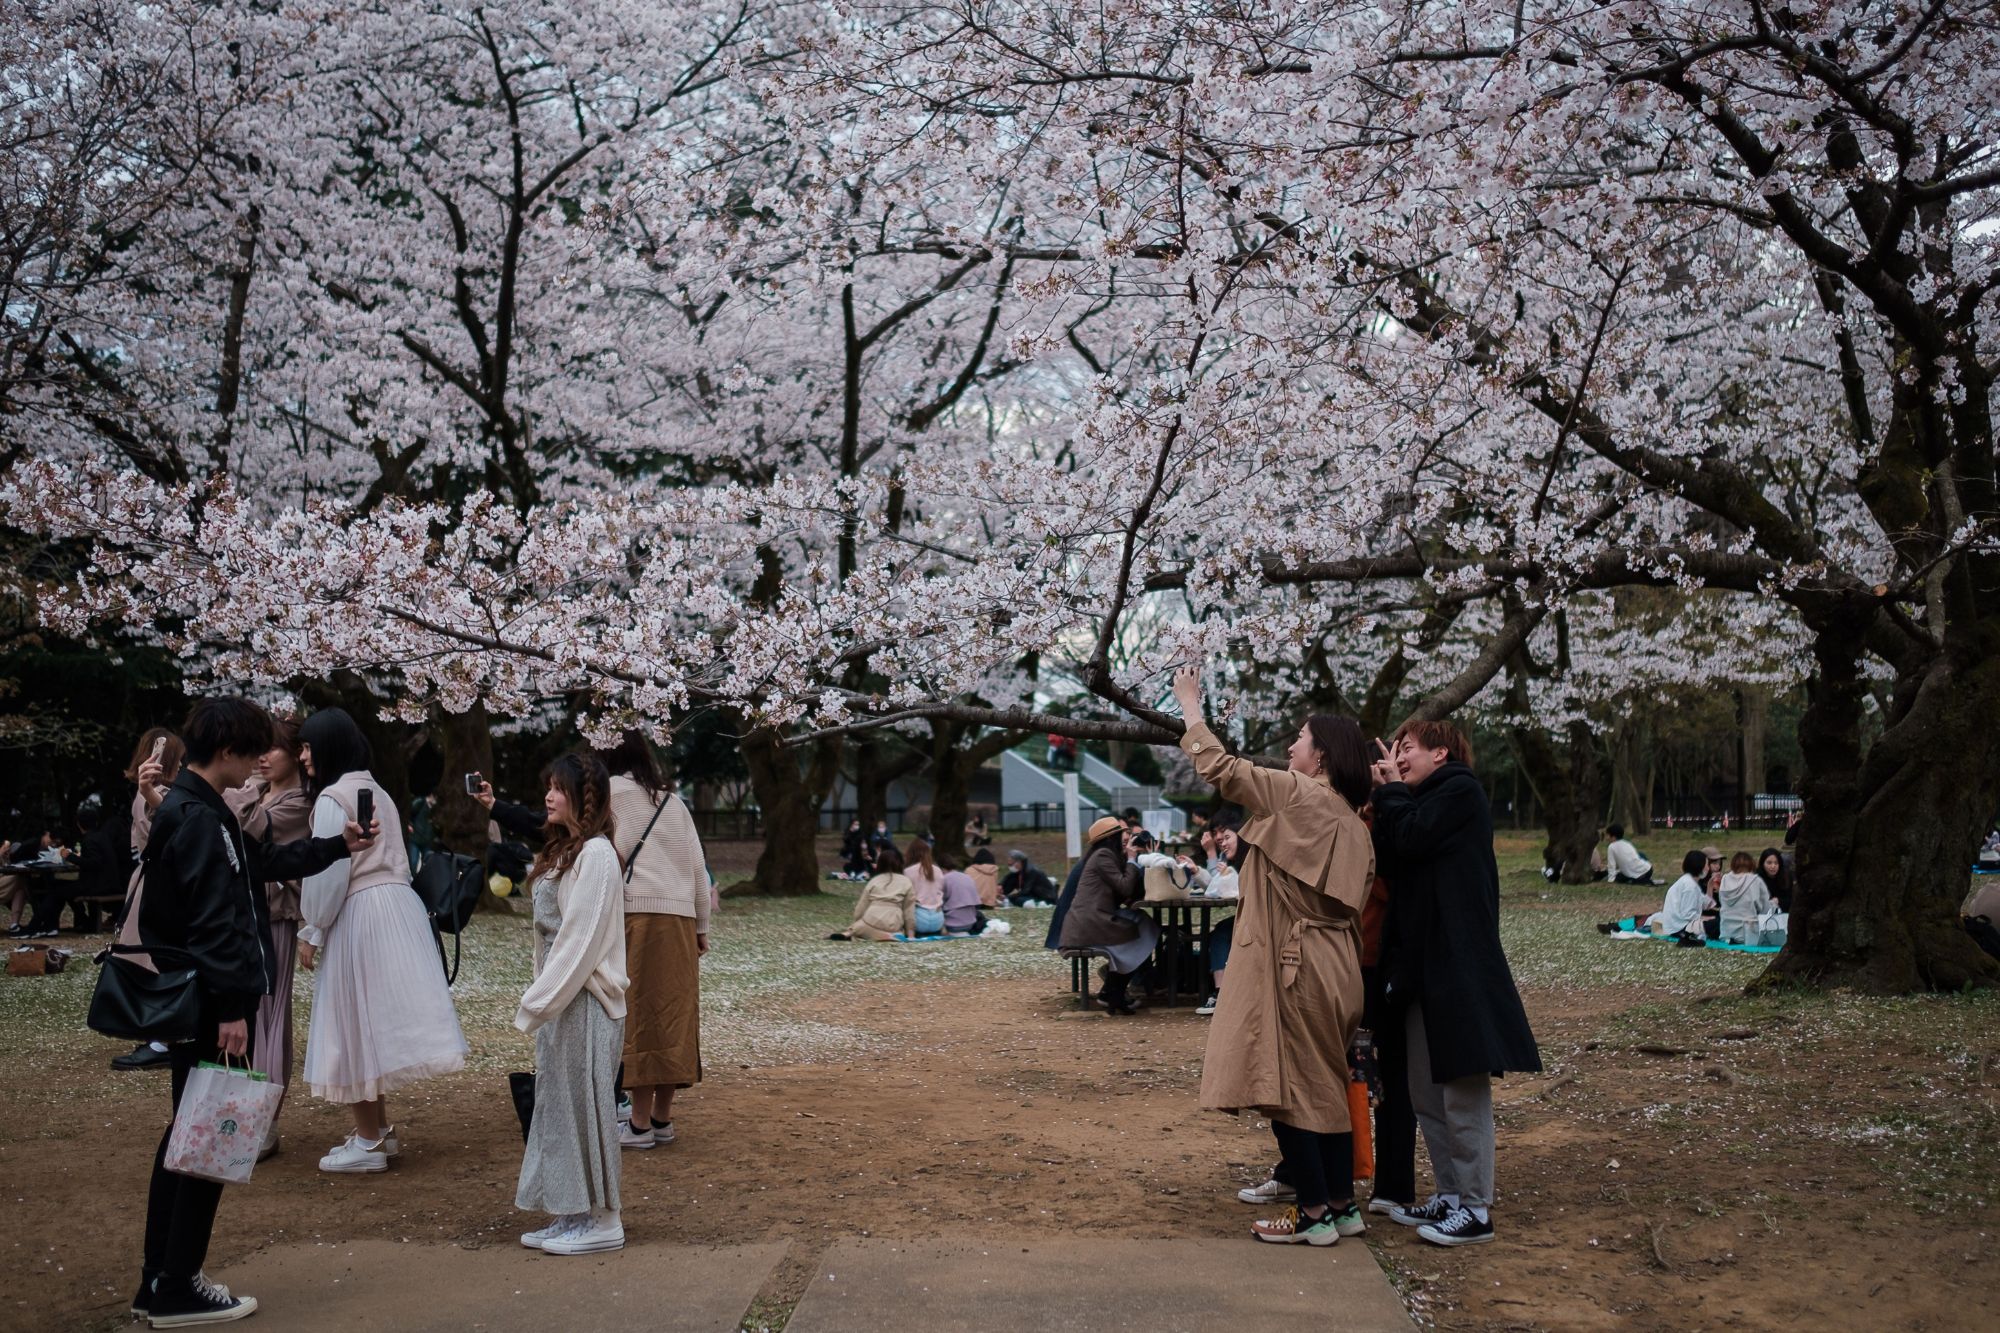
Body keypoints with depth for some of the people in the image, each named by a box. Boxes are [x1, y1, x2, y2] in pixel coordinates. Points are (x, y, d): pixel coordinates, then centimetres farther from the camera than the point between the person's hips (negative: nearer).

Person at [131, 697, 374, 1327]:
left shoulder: (191, 808, 14)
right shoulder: (198, 819, -19)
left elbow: (263, 861, 28)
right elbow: (213, 922, -24)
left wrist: (338, 844, 33)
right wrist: (231, 1009, -24)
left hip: (194, 1006, 11)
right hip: (210, 1007, -11)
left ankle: (160, 1281, 24)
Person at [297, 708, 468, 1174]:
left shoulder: (333, 798, -11)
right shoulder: (377, 792, 16)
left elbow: (327, 873, -15)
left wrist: (310, 931, -6)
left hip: (358, 917, -9)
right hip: (396, 905, 9)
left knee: (354, 1027, 0)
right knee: (375, 1023, 16)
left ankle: (369, 1143, 7)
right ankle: (380, 1129, 24)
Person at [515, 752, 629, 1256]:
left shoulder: (595, 854, -15)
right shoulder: (562, 850, 14)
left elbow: (580, 939, -20)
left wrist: (537, 1002, -18)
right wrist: (540, 998, 10)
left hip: (586, 1001, -9)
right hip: (558, 999, 9)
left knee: (582, 1101, -2)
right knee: (557, 1101, 13)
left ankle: (598, 1220, 9)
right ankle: (570, 1214, 22)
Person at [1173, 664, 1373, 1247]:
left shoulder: (1296, 794, -11)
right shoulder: (1353, 823, 13)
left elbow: (1219, 768, -10)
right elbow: (1353, 907, 15)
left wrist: (1190, 706, 3)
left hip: (1290, 966, -9)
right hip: (1334, 970, 9)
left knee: (1286, 1086, -1)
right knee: (1324, 1085, 15)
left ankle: (1314, 1214, 3)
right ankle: (1342, 1205, 20)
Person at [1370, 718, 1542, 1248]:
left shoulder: (1459, 788, -7)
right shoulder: (1423, 801, 20)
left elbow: (1406, 840, -18)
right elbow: (1391, 853, 11)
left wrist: (1391, 788, -3)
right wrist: (1386, 794, 4)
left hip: (1458, 964, -10)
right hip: (1421, 963, 10)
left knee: (1463, 1089, -5)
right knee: (1426, 1092, 12)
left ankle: (1476, 1209, 2)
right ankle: (1451, 1196, 21)